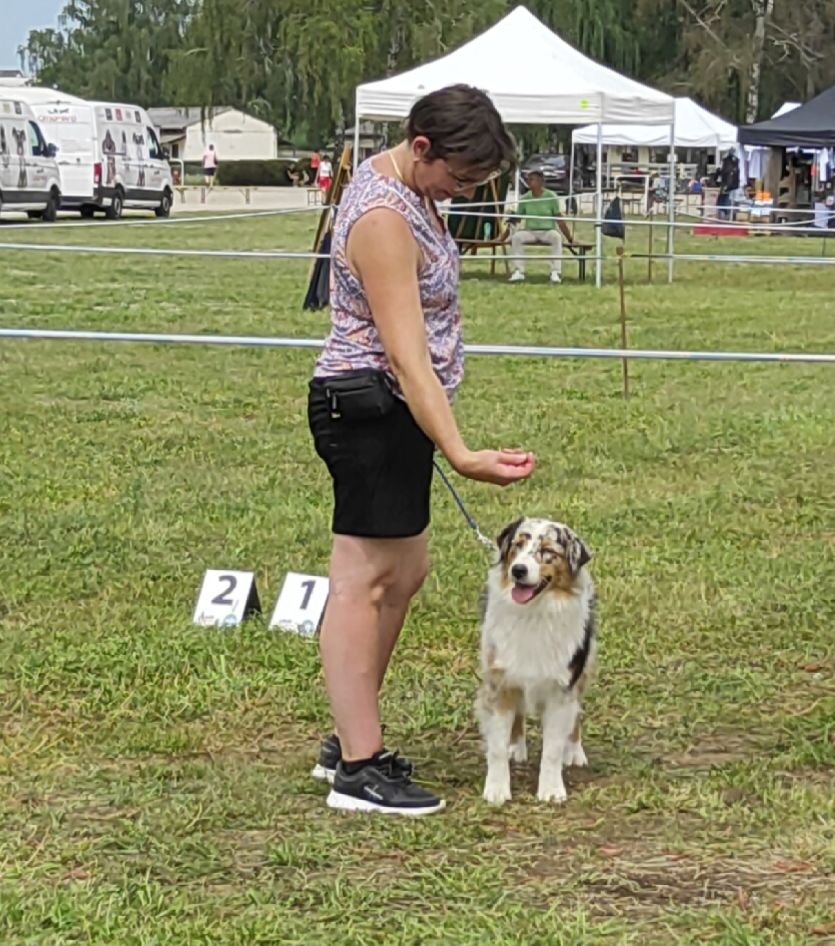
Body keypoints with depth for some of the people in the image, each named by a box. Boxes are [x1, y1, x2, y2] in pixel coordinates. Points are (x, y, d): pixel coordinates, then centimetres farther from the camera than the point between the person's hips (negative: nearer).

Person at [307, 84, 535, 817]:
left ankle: (349, 742, 23)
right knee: (364, 580, -8)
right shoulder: (383, 220, -23)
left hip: (392, 411, 11)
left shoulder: (398, 179, 9)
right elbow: (407, 355, -29)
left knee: (406, 571, 15)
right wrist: (461, 454, -35)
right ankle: (357, 771, -5)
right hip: (370, 410, -11)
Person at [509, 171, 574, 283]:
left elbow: (559, 219, -2)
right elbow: (516, 218, 8)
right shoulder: (525, 199, 5)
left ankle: (556, 272, -36)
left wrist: (569, 239, -4)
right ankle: (518, 271, -28)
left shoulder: (551, 197, -2)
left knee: (556, 237, -36)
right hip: (530, 232, 2)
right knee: (516, 237, -29)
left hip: (547, 231, -2)